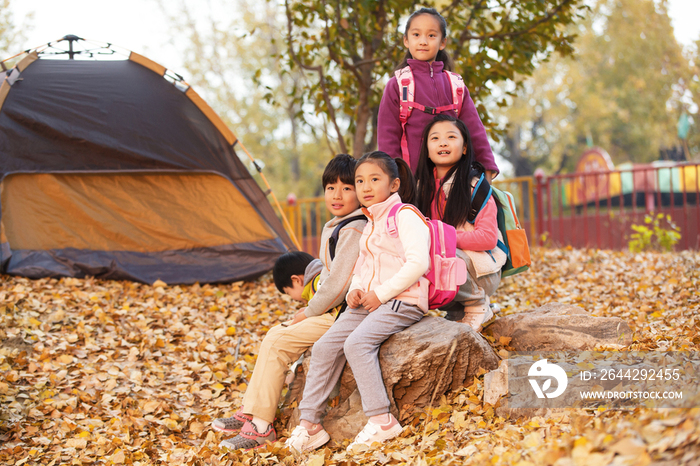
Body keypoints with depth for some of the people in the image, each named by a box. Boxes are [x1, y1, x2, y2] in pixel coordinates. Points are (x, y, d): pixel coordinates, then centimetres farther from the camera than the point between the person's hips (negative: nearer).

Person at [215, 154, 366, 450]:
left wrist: (308, 312, -10)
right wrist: (309, 311, 9)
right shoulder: (334, 227, 15)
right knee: (276, 334, 10)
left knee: (277, 342, -13)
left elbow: (338, 284, -23)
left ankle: (261, 427, -8)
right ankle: (250, 412, 11)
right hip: (331, 312, 10)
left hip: (342, 315, -10)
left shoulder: (353, 231, -19)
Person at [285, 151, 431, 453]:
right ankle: (309, 424, -3)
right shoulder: (370, 224, 21)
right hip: (369, 302, 9)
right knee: (325, 347, -6)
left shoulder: (405, 216, -8)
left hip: (402, 301, -9)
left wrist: (381, 294, -17)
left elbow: (417, 263, -19)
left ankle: (381, 421, -26)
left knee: (357, 342, -30)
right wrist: (356, 290, 5)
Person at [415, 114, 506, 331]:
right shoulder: (425, 185, 8)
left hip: (480, 269, -5)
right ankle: (456, 308, -3)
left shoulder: (475, 185, -8)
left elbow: (488, 238, -16)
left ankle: (477, 305, -8)